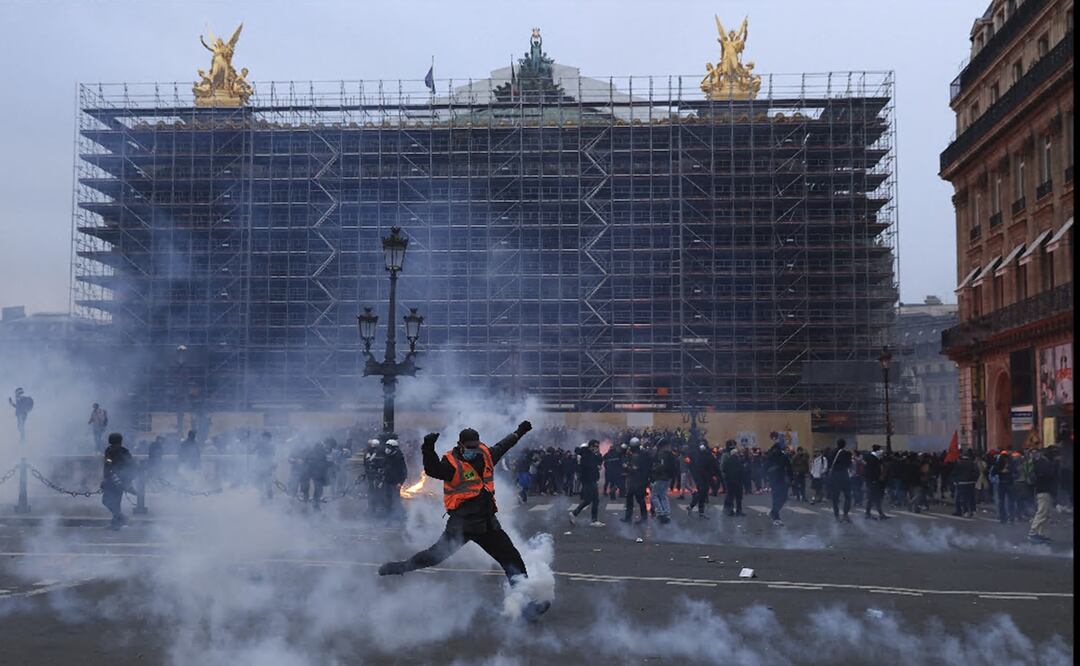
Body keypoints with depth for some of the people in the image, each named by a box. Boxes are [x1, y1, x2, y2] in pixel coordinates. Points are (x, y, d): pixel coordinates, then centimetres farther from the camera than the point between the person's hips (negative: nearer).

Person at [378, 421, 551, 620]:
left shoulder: (486, 455, 6)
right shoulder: (452, 462, -14)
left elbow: (501, 447, 27)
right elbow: (433, 470, -32)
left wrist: (519, 432, 39)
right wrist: (428, 449, -48)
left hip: (487, 521, 6)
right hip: (462, 522, -6)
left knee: (512, 559, 4)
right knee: (437, 554, -9)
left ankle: (525, 600, 9)